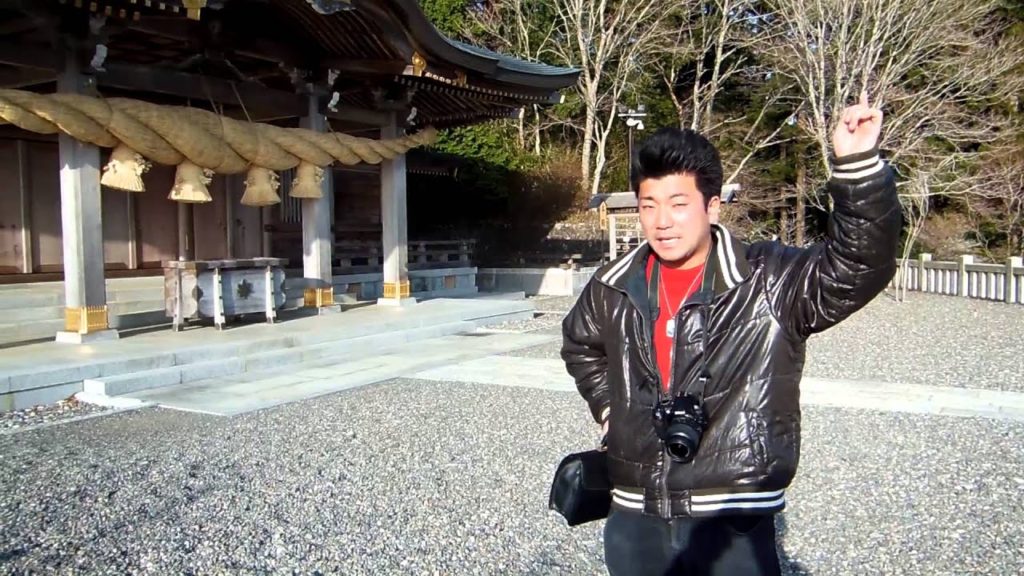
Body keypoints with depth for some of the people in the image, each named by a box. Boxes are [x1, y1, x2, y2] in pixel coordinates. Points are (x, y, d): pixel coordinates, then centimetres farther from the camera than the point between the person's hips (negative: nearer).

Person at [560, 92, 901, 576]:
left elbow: (858, 266, -24)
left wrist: (857, 165, -35)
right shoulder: (614, 288, 3)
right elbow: (580, 343, 23)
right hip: (634, 518, 4)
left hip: (734, 523, -4)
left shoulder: (767, 282, -10)